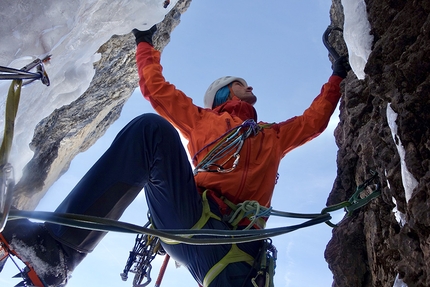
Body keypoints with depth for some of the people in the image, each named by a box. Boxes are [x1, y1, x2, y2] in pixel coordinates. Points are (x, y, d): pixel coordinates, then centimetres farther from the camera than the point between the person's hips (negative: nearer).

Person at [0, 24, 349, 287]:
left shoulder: (272, 136, 38)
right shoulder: (202, 120, 32)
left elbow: (314, 120, 44)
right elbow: (155, 87, 33)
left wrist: (337, 77, 50)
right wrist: (146, 44, 43)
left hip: (237, 240, 2)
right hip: (190, 215, -1)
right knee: (151, 129, -24)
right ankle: (58, 248, -29)